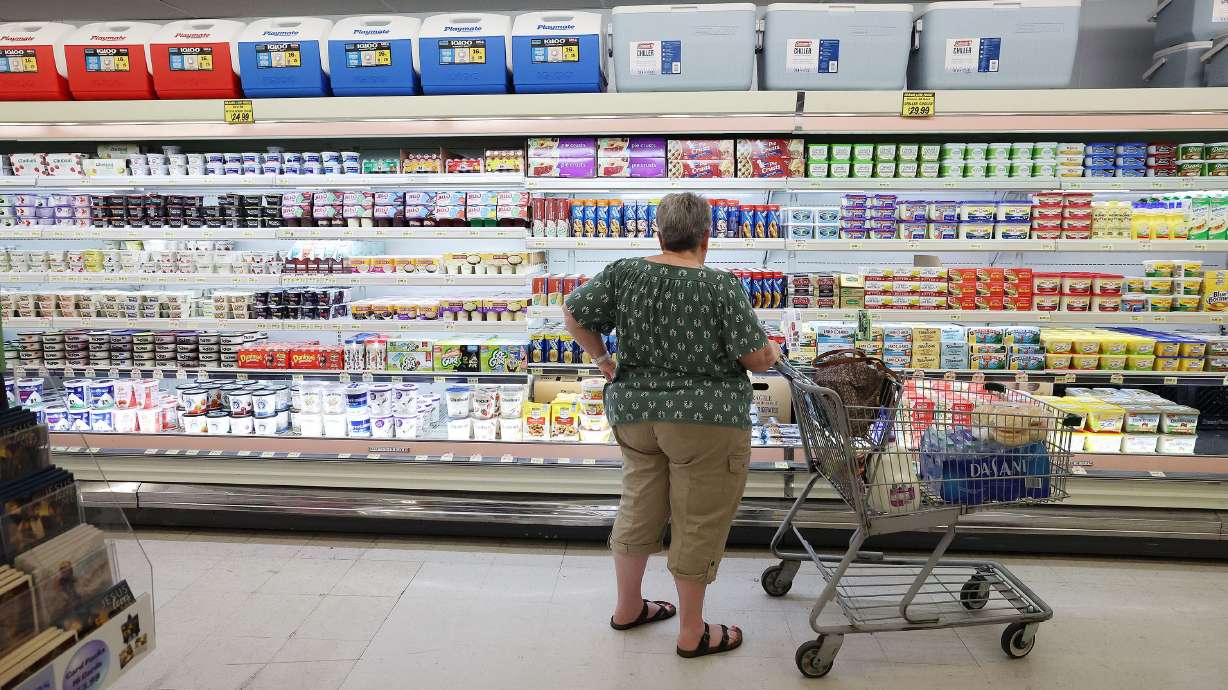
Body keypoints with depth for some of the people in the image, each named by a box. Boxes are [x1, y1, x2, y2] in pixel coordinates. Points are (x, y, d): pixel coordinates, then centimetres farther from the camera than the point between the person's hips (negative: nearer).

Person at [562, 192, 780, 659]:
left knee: (639, 509, 20)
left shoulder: (623, 273, -1)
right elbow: (757, 358, -12)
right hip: (705, 420, -5)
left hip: (634, 412, 5)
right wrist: (771, 352, 10)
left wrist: (601, 358, 13)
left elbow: (574, 313, 1)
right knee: (698, 523, 8)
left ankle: (627, 608, 35)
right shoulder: (723, 286, -13)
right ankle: (692, 633, 21)